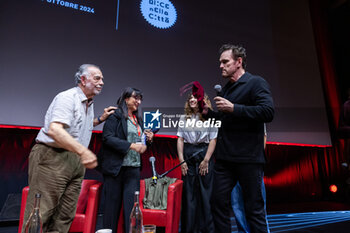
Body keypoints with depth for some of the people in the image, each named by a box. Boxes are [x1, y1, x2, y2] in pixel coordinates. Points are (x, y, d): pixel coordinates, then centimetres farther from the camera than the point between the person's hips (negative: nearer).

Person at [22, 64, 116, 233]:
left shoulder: (89, 104, 18)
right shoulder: (67, 97, -11)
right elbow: (54, 130, -26)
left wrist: (100, 119, 23)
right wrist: (83, 151, -36)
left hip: (76, 161, 9)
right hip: (52, 157, -8)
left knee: (65, 216, 9)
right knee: (40, 213, -5)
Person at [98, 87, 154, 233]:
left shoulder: (138, 119, 17)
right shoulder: (115, 116, -4)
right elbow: (107, 138, -16)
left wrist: (147, 139, 5)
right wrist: (131, 145, -21)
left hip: (134, 167, 6)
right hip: (115, 166, -5)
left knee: (132, 202, 2)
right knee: (113, 202, 5)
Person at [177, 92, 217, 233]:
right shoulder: (184, 118, 11)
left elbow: (213, 140, -3)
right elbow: (180, 140, 7)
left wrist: (206, 160, -10)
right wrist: (181, 160, -2)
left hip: (204, 153, -2)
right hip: (188, 154, 3)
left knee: (205, 192, 2)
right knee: (188, 192, 6)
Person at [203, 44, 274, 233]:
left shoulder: (256, 83, -5)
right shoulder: (227, 88, 18)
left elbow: (268, 112, -20)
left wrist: (233, 108, -21)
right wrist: (208, 113, 11)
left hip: (248, 158, -7)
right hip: (224, 158, 7)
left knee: (254, 207, 5)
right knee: (218, 202, 11)